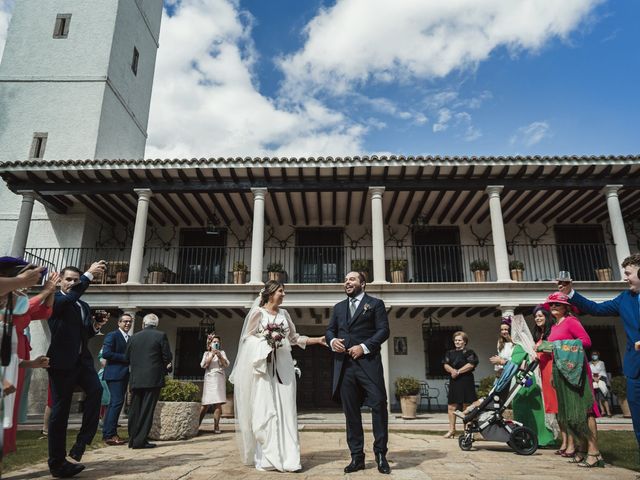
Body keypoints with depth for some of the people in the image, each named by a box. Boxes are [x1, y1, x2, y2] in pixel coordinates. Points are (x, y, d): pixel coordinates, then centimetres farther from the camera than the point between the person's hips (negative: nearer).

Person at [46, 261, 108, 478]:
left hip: (82, 358, 6)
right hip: (62, 360, -5)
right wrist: (89, 274, -27)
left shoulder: (84, 306, 19)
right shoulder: (54, 299, -1)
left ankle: (82, 441, -8)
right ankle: (57, 462, 9)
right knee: (60, 408, 0)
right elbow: (69, 298, -24)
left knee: (96, 389, -19)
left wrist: (95, 326, 4)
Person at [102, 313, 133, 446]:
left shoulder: (130, 339, 18)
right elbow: (106, 353, -17)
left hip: (124, 374, 8)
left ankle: (107, 433, 18)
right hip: (114, 374, -8)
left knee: (114, 403, 11)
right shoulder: (112, 335, -6)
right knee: (117, 401, -13)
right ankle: (110, 435, -8)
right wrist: (125, 358, -16)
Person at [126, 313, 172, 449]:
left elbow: (126, 359, 10)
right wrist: (165, 366, 16)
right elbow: (168, 357, -5)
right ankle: (140, 440, -1)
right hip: (153, 378, -4)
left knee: (134, 410, 13)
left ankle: (132, 439, 17)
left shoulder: (133, 337, 6)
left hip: (135, 379, 4)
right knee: (147, 410, 0)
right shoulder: (161, 335, -5)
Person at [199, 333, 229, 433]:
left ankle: (216, 426, -2)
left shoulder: (222, 352, 15)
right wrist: (211, 355, -7)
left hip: (219, 379, 0)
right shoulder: (206, 353, 15)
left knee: (218, 403, -6)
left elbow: (226, 364, 4)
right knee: (206, 403, -5)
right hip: (209, 379, 0)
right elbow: (204, 365, 1)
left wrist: (220, 356, -9)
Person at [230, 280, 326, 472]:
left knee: (284, 409, 0)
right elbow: (248, 337, 2)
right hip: (262, 365, -4)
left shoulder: (284, 313, 15)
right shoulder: (257, 312, 1)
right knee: (263, 409, -3)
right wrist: (266, 342, -11)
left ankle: (285, 456, 4)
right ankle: (266, 457, 5)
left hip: (282, 366, 4)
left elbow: (294, 337, 18)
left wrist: (318, 340, 13)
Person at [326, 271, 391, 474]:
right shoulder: (338, 307, 21)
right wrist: (332, 340, -5)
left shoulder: (375, 303, 7)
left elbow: (384, 330, -3)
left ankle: (380, 454, 8)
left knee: (379, 405, -6)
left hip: (368, 362, -4)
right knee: (350, 411, 7)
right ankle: (357, 457, 15)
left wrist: (364, 347, -14)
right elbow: (330, 329, 18)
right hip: (344, 365, 4)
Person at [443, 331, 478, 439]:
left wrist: (458, 372, -13)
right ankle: (452, 429, 11)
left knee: (466, 406, 0)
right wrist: (452, 370, -13)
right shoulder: (450, 353, 17)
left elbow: (471, 365, -13)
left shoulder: (469, 352, 0)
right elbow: (446, 365, 8)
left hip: (466, 381, -5)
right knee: (451, 406, 3)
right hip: (454, 382, 5)